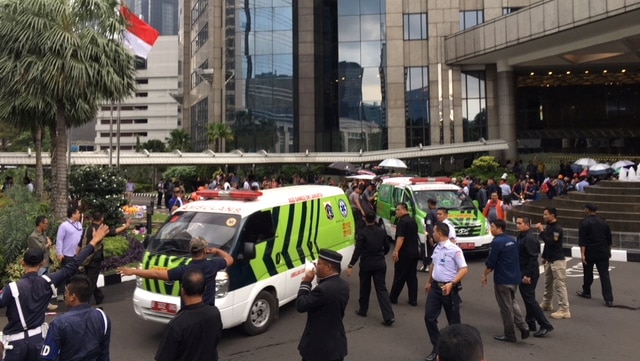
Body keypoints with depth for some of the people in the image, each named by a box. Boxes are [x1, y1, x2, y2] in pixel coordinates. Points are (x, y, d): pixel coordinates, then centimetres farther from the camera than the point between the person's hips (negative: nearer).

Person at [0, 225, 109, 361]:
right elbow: (71, 267, -6)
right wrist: (93, 243, -3)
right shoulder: (47, 282, -9)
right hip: (37, 339, 3)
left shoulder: (13, 288, -17)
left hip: (16, 341, -3)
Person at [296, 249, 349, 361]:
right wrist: (320, 281, 3)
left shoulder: (323, 289, -28)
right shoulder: (343, 285, 0)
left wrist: (306, 282, -11)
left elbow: (300, 306, -20)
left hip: (318, 346, -7)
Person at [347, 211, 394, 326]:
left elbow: (357, 251, -17)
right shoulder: (382, 231, 0)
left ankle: (363, 310, 32)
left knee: (365, 288, 16)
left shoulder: (362, 233, -13)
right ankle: (389, 316, -7)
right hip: (380, 264, 3)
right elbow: (387, 247, 9)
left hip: (366, 265, -3)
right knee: (381, 289, 3)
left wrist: (351, 266, -16)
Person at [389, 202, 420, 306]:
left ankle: (393, 298, 9)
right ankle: (413, 300, 9)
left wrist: (396, 251, -28)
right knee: (412, 276, 9)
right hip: (414, 252, 8)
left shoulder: (402, 221, -14)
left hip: (404, 253, -8)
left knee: (399, 277, 0)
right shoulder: (413, 221, 15)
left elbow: (401, 237, -24)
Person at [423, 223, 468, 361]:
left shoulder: (454, 250, -17)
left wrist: (452, 284, -28)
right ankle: (437, 348, 14)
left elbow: (464, 269, -20)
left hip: (449, 288, -7)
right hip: (435, 287, 7)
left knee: (453, 321, 7)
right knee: (429, 317, 3)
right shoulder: (437, 248, 7)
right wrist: (429, 282, 26)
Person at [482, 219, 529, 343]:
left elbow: (490, 262, -16)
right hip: (514, 278, 8)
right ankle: (523, 327, 14)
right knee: (512, 303, 23)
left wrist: (485, 274, -2)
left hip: (502, 279, -8)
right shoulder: (512, 240, 9)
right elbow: (516, 258, 17)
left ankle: (509, 335, 13)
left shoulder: (497, 242, -17)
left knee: (506, 307, 3)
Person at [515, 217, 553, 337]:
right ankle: (530, 323, 26)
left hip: (528, 274, -10)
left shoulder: (530, 239, -19)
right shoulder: (520, 237, 10)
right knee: (528, 298, 16)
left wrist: (527, 275, -23)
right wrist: (522, 274, 17)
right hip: (522, 272, 10)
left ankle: (545, 325, -1)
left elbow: (533, 258, -23)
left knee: (529, 299, -7)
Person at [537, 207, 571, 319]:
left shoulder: (557, 229, -18)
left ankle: (564, 310, -2)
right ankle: (546, 304, 34)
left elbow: (550, 242, -27)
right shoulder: (548, 226, 7)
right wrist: (544, 257, 20)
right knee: (548, 283, 20)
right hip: (549, 260, 9)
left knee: (559, 285, -7)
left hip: (557, 261, -9)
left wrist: (541, 231, -24)